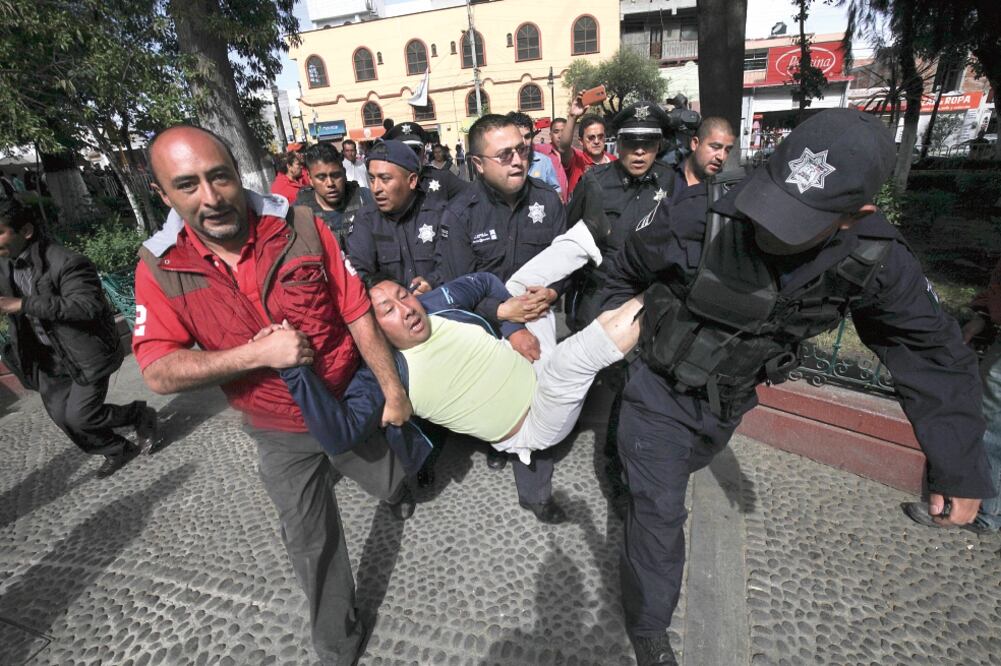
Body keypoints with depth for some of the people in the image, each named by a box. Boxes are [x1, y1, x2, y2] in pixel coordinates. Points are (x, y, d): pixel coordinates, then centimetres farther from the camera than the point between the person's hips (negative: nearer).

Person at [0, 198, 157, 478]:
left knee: (80, 416, -6)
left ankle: (141, 415, 21)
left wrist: (24, 305, -29)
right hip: (47, 358, 8)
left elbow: (87, 306, -29)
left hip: (86, 354, -8)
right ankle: (118, 451, 31)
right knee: (61, 417, 12)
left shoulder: (66, 262, -21)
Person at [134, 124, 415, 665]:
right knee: (310, 543, 16)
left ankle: (396, 487, 66)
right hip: (281, 434, 1)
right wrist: (258, 353, -30)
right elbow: (159, 374, -16)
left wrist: (393, 391, -10)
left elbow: (357, 313, -14)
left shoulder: (301, 228, -17)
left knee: (394, 485, 24)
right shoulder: (159, 268, -13)